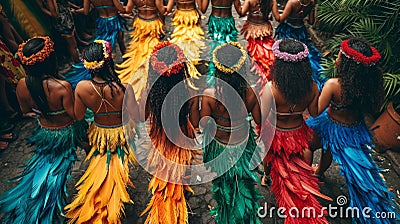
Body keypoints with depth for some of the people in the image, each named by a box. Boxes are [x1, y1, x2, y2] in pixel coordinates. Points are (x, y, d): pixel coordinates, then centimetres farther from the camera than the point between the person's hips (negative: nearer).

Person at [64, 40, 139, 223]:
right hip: (121, 133, -1)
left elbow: (78, 116, -9)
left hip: (99, 132, 2)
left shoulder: (81, 87, -26)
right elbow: (136, 117, -21)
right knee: (117, 162, 29)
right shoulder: (123, 89, -35)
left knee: (101, 162, 32)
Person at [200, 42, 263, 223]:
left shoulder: (209, 95, -31)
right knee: (243, 182, 31)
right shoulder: (250, 94, -25)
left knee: (224, 182, 30)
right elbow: (259, 120, -11)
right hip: (243, 144, 1)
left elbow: (204, 124, -19)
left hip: (219, 146, -1)